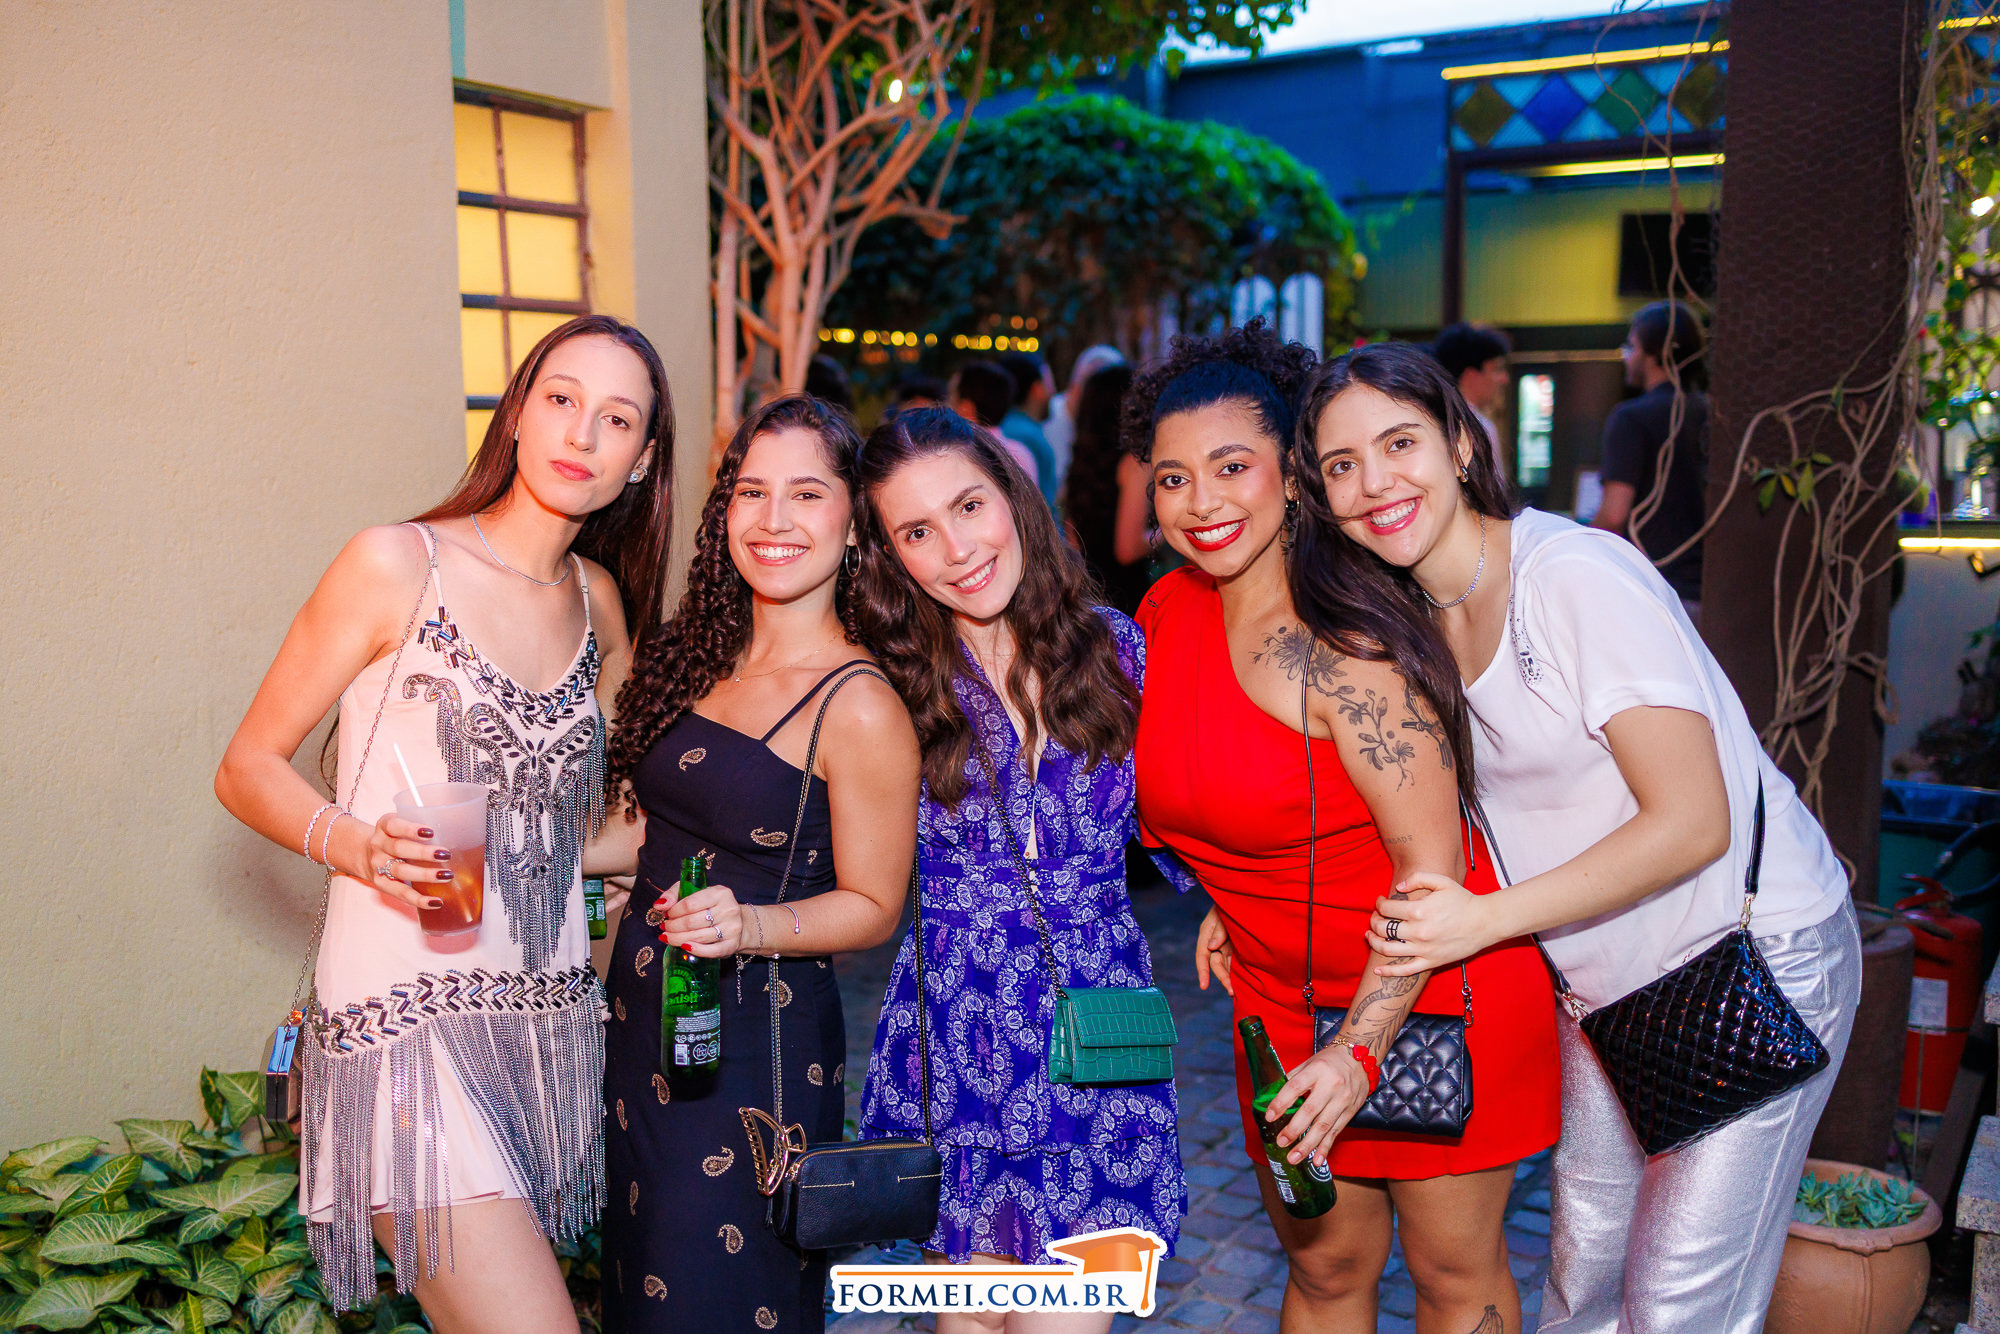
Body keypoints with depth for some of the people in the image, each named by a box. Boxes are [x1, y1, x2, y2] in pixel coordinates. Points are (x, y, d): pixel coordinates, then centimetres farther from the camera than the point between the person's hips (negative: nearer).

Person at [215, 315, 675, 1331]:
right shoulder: (397, 565, -6)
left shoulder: (601, 602, 10)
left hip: (551, 1014, 6)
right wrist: (358, 845, -18)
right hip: (409, 1020, -6)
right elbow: (248, 768, -2)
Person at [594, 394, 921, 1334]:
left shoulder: (858, 707, -17)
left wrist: (750, 925, -26)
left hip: (759, 1043, -7)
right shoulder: (699, 655, 5)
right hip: (643, 1014, 7)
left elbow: (871, 905, -11)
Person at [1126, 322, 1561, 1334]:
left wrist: (1361, 1047, -26)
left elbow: (1433, 863, -24)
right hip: (1285, 996, 6)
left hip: (1432, 991, -6)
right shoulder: (1168, 613, -2)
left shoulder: (1338, 647, -25)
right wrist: (1231, 899, 9)